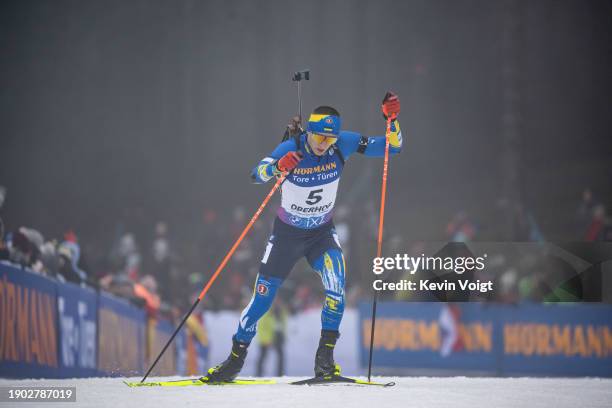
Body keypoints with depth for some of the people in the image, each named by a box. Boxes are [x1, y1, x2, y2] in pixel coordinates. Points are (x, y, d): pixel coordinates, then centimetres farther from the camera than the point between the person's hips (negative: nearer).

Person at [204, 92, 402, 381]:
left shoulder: (343, 144, -16)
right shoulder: (291, 148, -22)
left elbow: (391, 147, -13)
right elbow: (256, 174, -34)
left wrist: (391, 118, -31)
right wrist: (277, 167, -56)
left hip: (322, 233, 1)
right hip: (287, 234, -1)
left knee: (335, 286, -26)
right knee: (263, 297, 2)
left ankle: (325, 357, -13)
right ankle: (235, 361, 21)